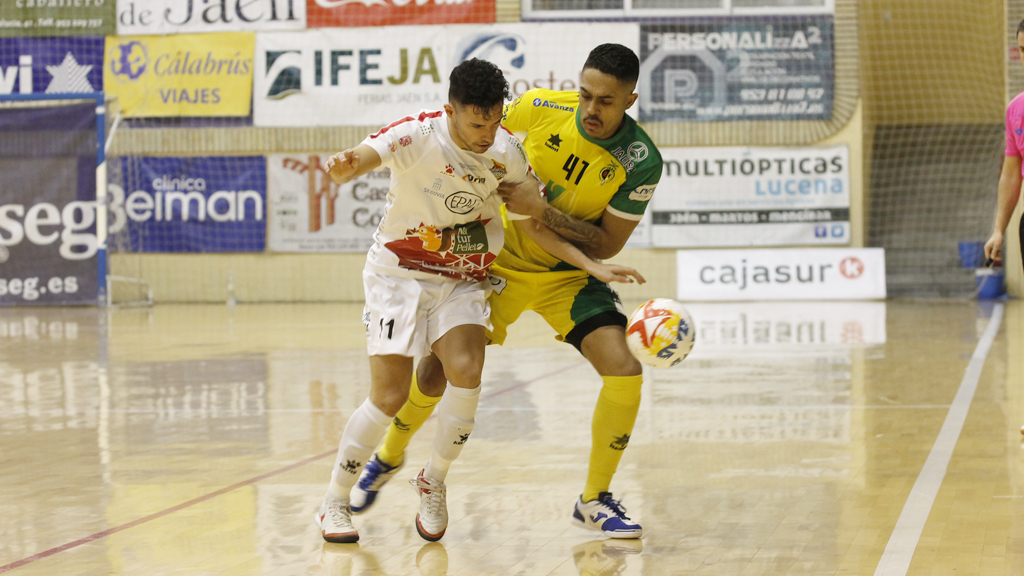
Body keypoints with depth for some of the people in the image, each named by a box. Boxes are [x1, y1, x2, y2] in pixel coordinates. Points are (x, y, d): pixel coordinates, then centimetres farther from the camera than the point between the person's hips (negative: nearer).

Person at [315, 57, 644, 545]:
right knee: (389, 396, -11)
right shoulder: (417, 136, -21)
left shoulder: (506, 153, -7)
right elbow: (367, 154, -41)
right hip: (399, 273, -3)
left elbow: (535, 224, 4)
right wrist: (346, 166, -66)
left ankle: (433, 481, 3)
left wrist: (592, 266, -4)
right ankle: (334, 501, 9)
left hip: (462, 281, 3)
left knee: (466, 372, -21)